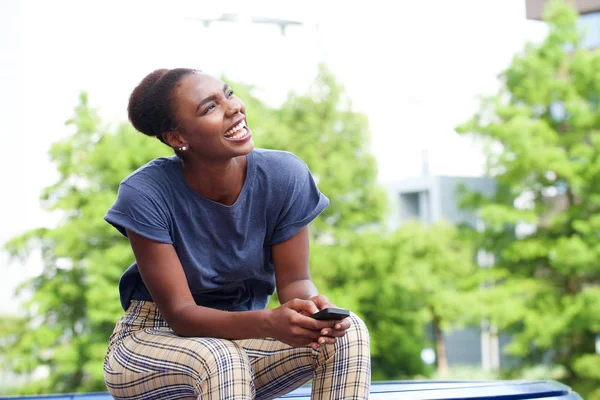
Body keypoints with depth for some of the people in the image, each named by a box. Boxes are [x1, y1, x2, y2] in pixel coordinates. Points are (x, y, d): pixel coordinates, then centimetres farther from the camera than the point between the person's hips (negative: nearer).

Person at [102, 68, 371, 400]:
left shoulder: (283, 176, -14)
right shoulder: (144, 194, -22)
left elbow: (293, 280, -5)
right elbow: (179, 313, -22)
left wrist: (310, 305, -32)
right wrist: (269, 323, -41)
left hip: (238, 337, 4)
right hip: (151, 345, -4)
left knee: (348, 333, -21)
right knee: (220, 362, -37)